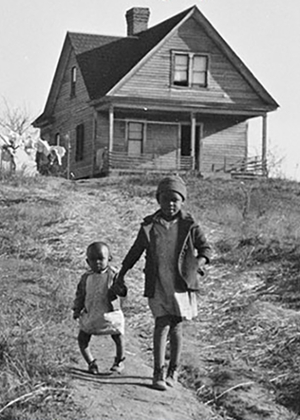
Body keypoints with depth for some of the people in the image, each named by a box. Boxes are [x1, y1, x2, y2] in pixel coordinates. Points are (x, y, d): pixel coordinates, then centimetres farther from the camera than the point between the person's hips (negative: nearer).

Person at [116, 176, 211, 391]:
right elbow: (135, 251, 12)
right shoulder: (150, 226, 2)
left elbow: (205, 248, 5)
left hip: (181, 283, 0)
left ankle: (173, 370, 24)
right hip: (157, 284, 0)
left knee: (176, 326, 9)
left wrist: (199, 263, -14)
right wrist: (122, 274, 14)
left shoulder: (189, 226, -1)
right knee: (162, 324, -9)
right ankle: (158, 373, -5)